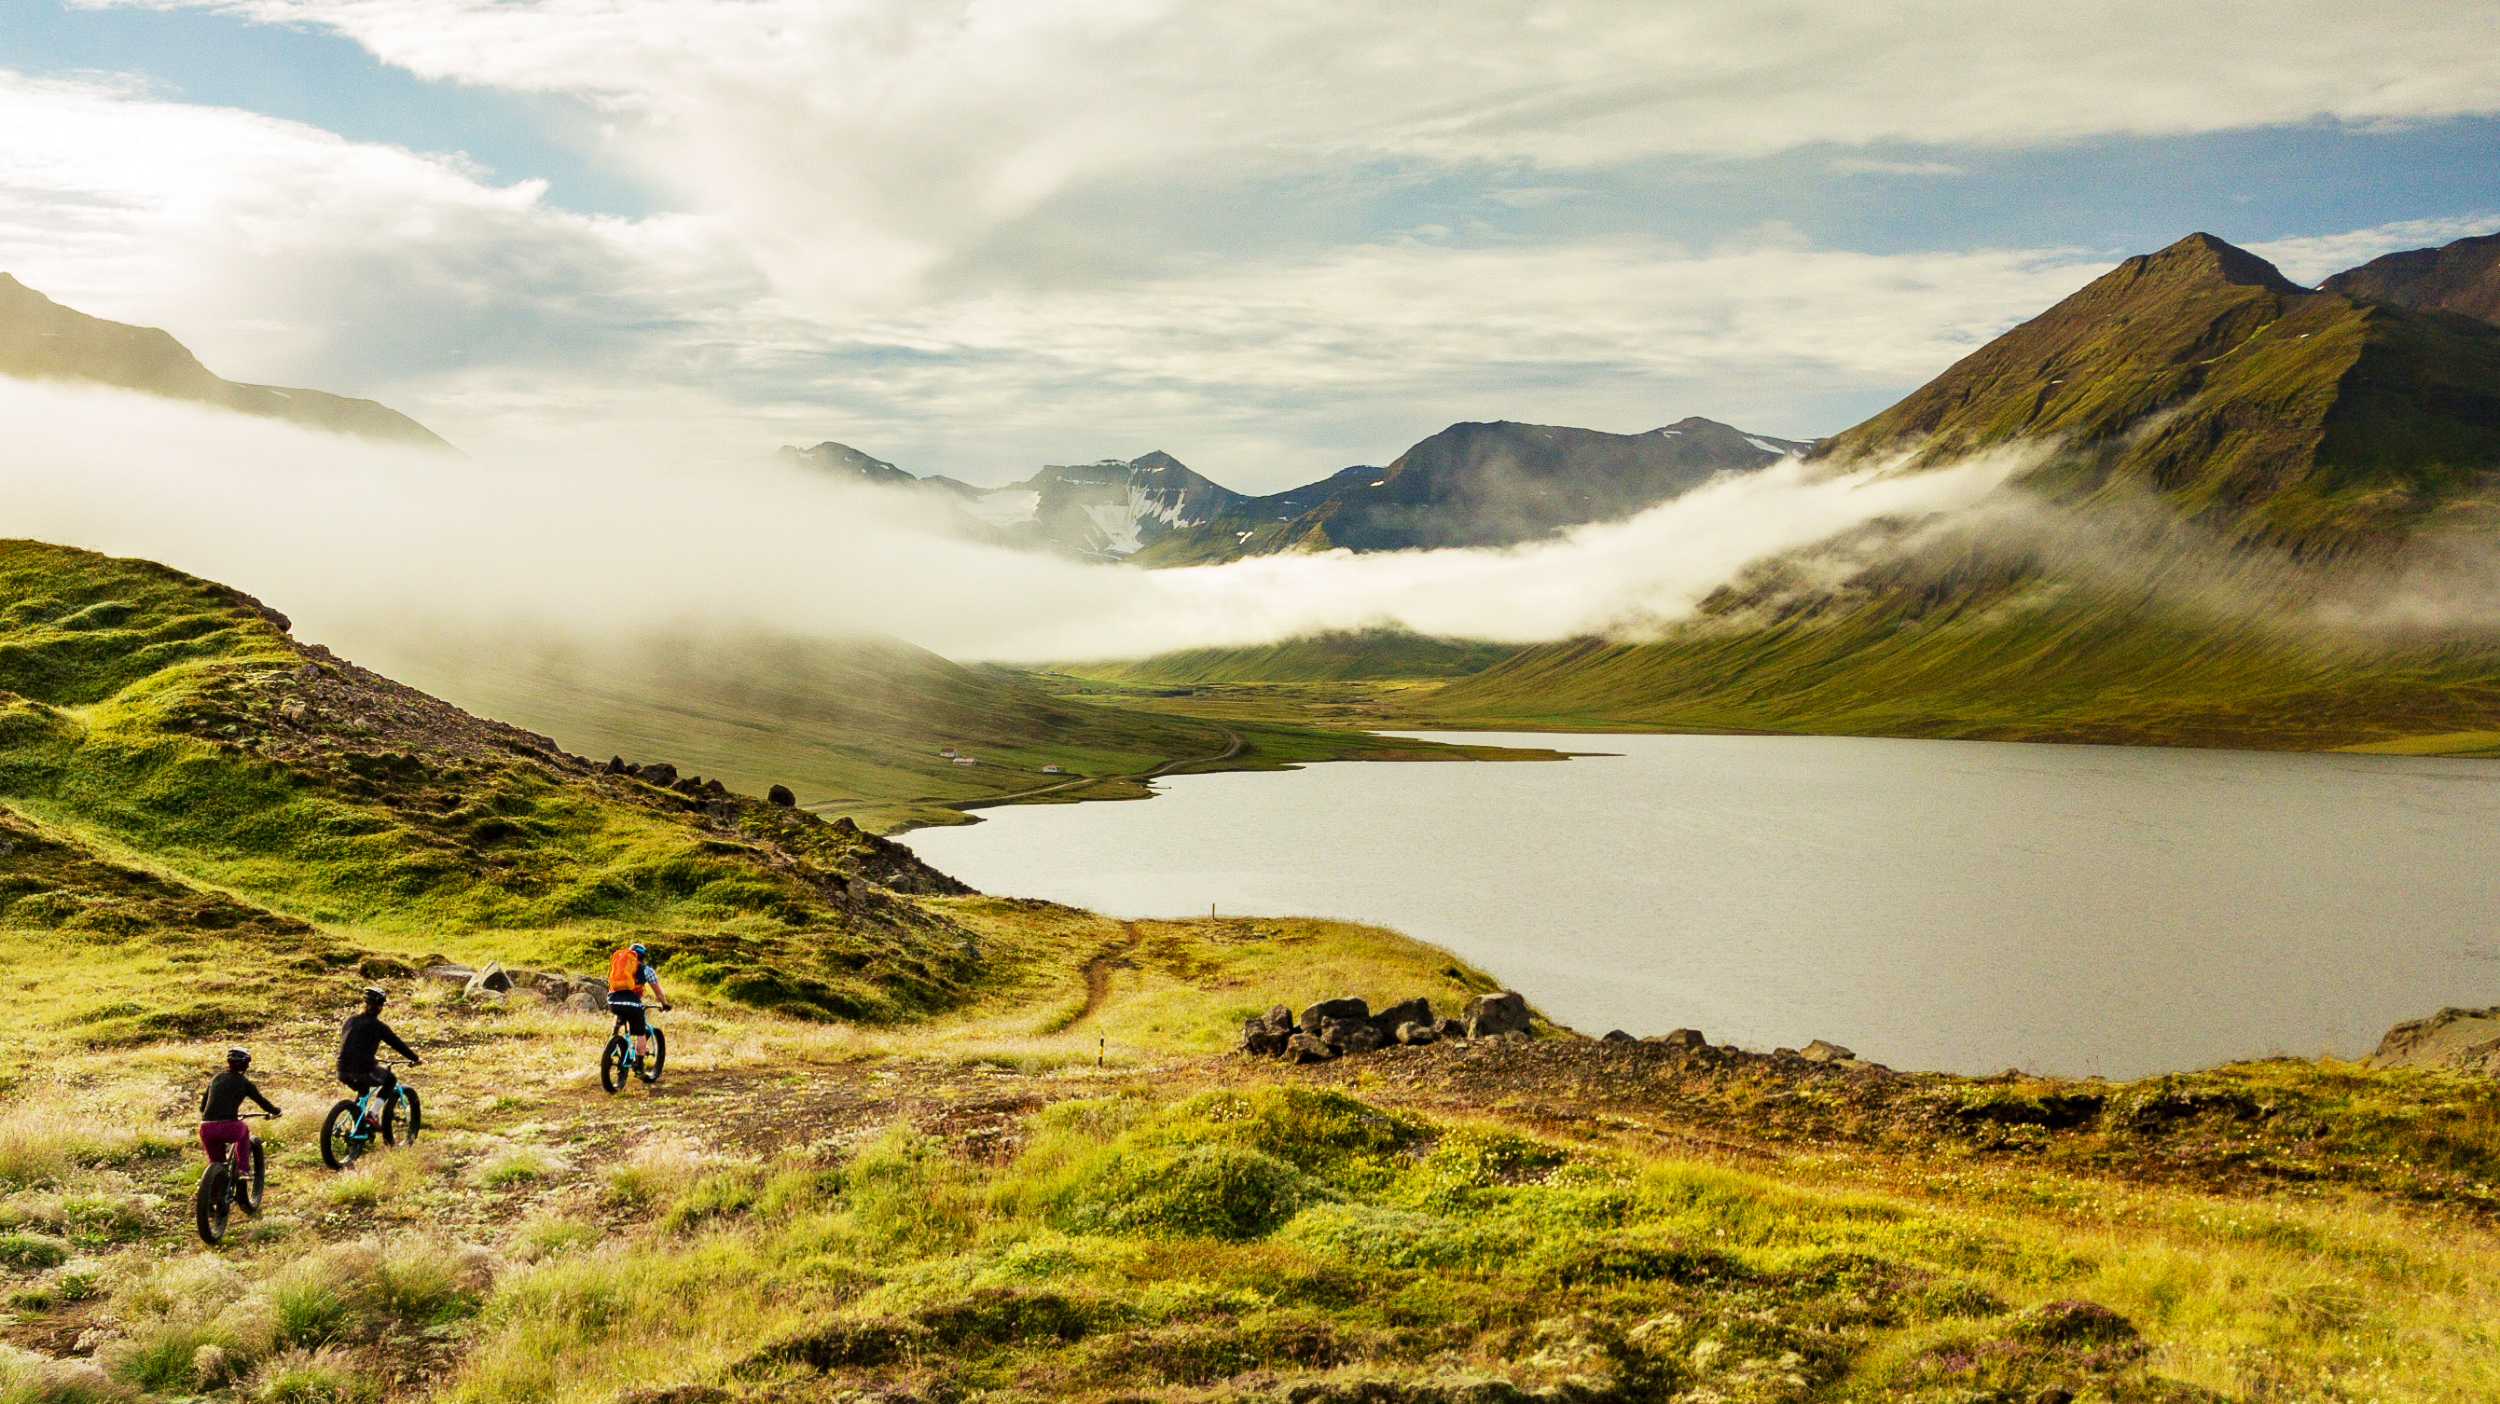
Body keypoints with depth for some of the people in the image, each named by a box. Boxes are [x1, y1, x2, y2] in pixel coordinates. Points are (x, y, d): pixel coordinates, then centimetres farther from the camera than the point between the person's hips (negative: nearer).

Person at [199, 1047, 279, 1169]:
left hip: (206, 1130, 3)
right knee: (244, 1130, 32)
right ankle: (242, 1167, 27)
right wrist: (276, 1111, 36)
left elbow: (202, 1107, 28)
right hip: (228, 1129, -3)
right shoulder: (243, 1082, 7)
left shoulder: (216, 1078, 19)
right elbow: (262, 1102, 17)